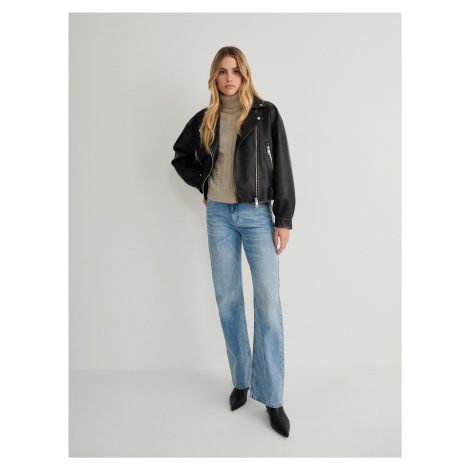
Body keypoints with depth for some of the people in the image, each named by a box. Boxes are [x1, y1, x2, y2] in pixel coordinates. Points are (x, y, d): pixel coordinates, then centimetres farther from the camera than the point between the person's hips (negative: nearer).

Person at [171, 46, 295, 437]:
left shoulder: (266, 114, 1)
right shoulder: (205, 119, 10)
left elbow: (282, 168, -2)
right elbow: (181, 156, 24)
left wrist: (284, 220, -8)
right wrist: (203, 183, 8)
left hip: (257, 214, -3)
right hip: (219, 214, 3)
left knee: (268, 302, -7)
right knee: (228, 300, 7)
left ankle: (272, 398, 5)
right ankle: (242, 380, 25)